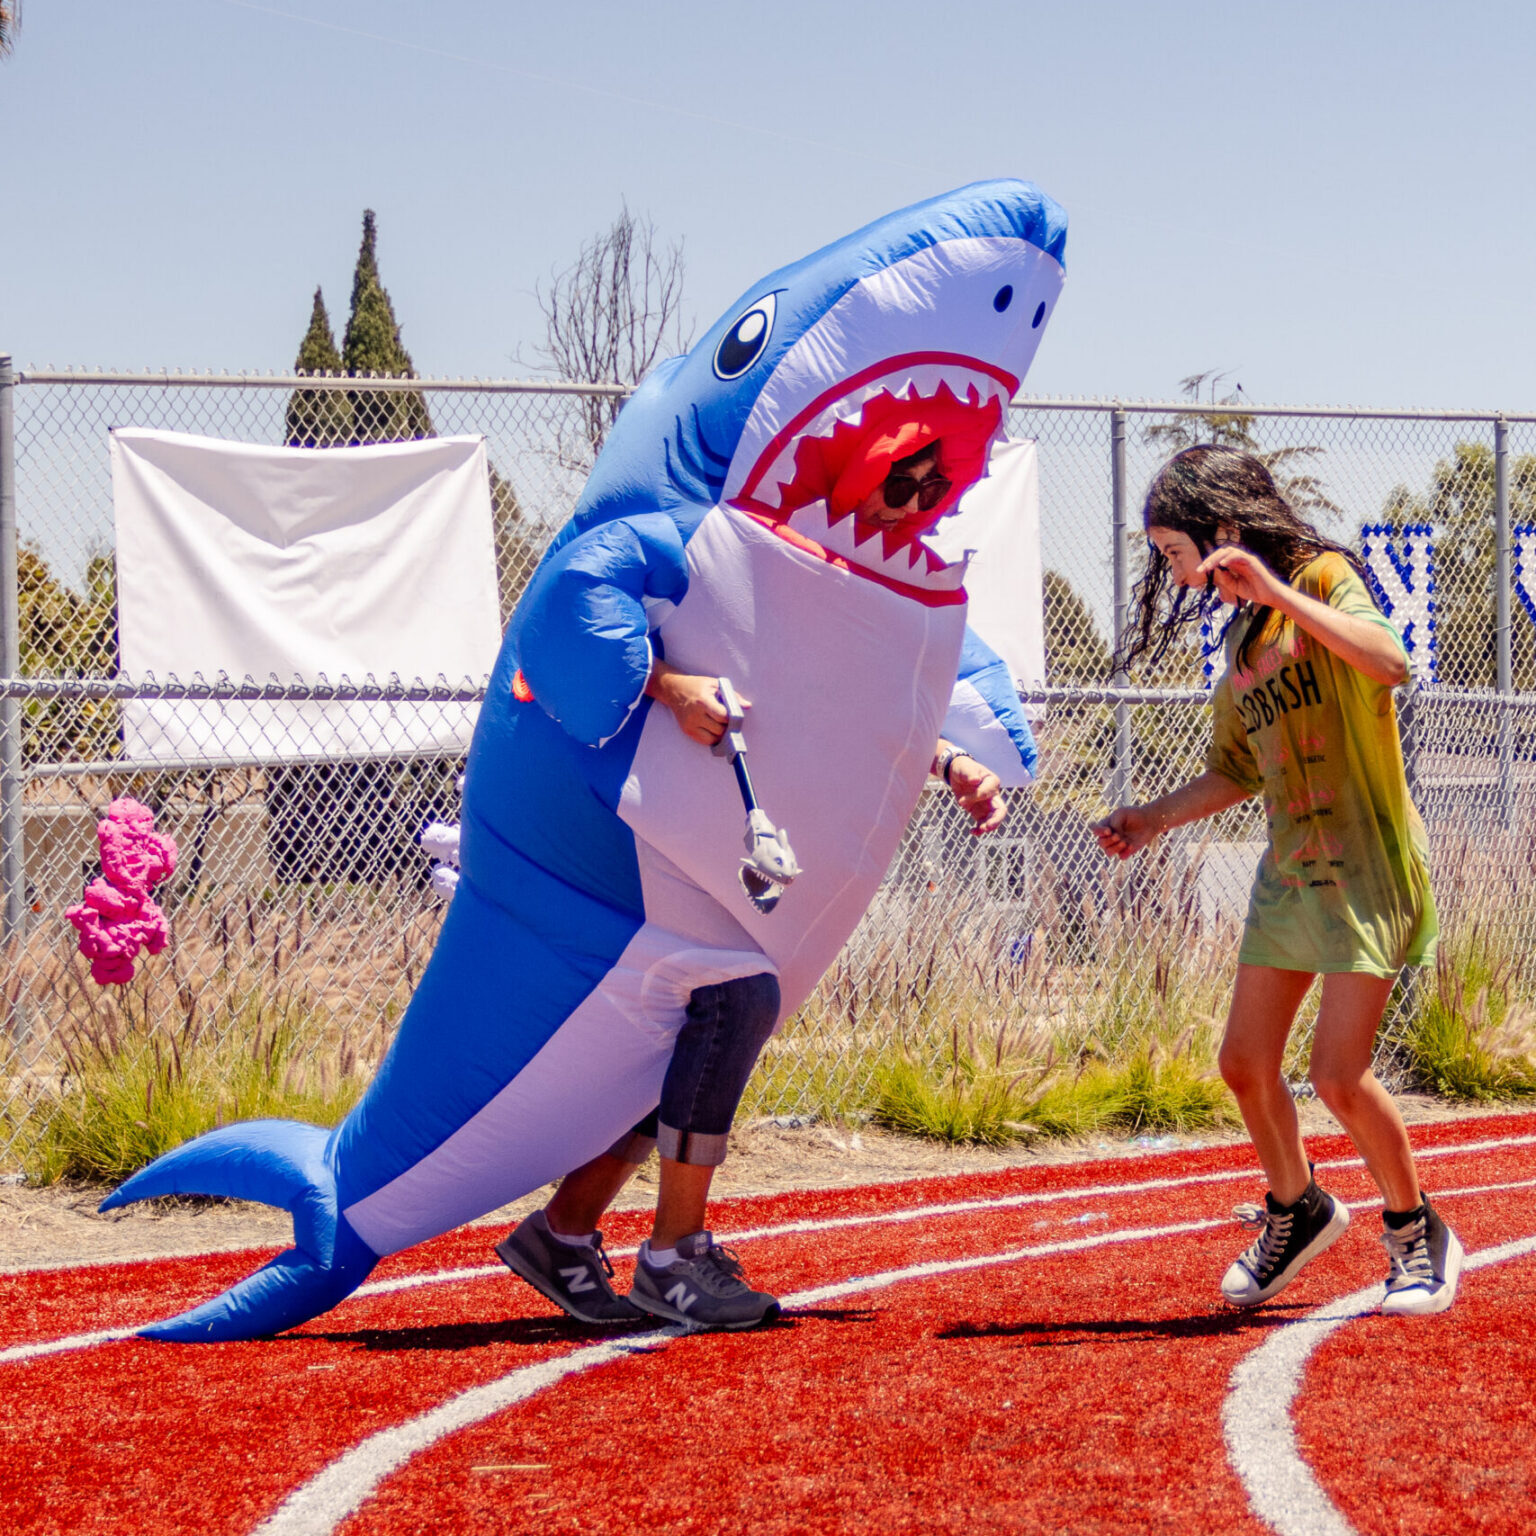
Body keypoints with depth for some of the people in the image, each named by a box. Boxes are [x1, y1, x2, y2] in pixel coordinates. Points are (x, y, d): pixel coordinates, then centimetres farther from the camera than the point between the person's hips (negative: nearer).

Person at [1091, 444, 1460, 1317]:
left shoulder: (1324, 578, -10)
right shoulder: (1241, 634, 13)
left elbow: (1390, 663, -31)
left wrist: (1277, 591, -32)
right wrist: (1156, 818, 8)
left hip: (1368, 867, -8)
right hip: (1288, 873, 8)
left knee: (1338, 1075, -13)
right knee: (1246, 1065, 8)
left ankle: (1418, 1235, 10)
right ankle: (1298, 1212, 32)